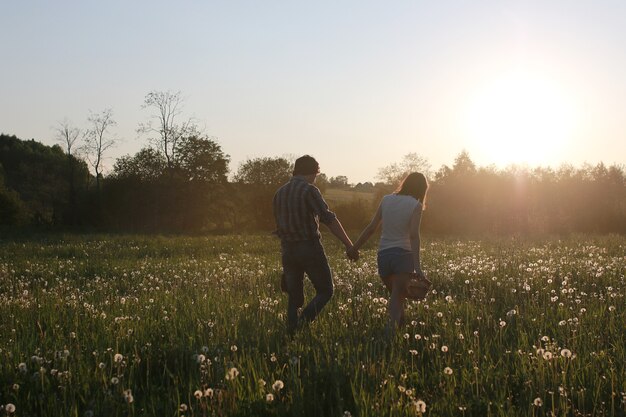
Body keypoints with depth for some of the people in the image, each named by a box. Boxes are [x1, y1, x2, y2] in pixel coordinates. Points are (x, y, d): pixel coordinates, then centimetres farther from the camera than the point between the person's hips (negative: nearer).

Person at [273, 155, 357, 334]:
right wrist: (349, 245, -19)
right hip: (310, 248, -6)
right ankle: (303, 321, -15)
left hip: (287, 250, 6)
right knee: (325, 291, 6)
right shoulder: (309, 190, -9)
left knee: (294, 296, 13)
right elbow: (329, 219, -18)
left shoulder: (279, 193, 12)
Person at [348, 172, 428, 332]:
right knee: (398, 297, -7)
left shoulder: (387, 200, 9)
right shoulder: (415, 205, -3)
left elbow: (371, 227, 7)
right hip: (403, 254, -4)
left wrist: (354, 248, 15)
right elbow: (414, 235, -15)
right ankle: (392, 327, -30)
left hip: (383, 254, 4)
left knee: (396, 295, 22)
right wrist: (417, 266, -22)